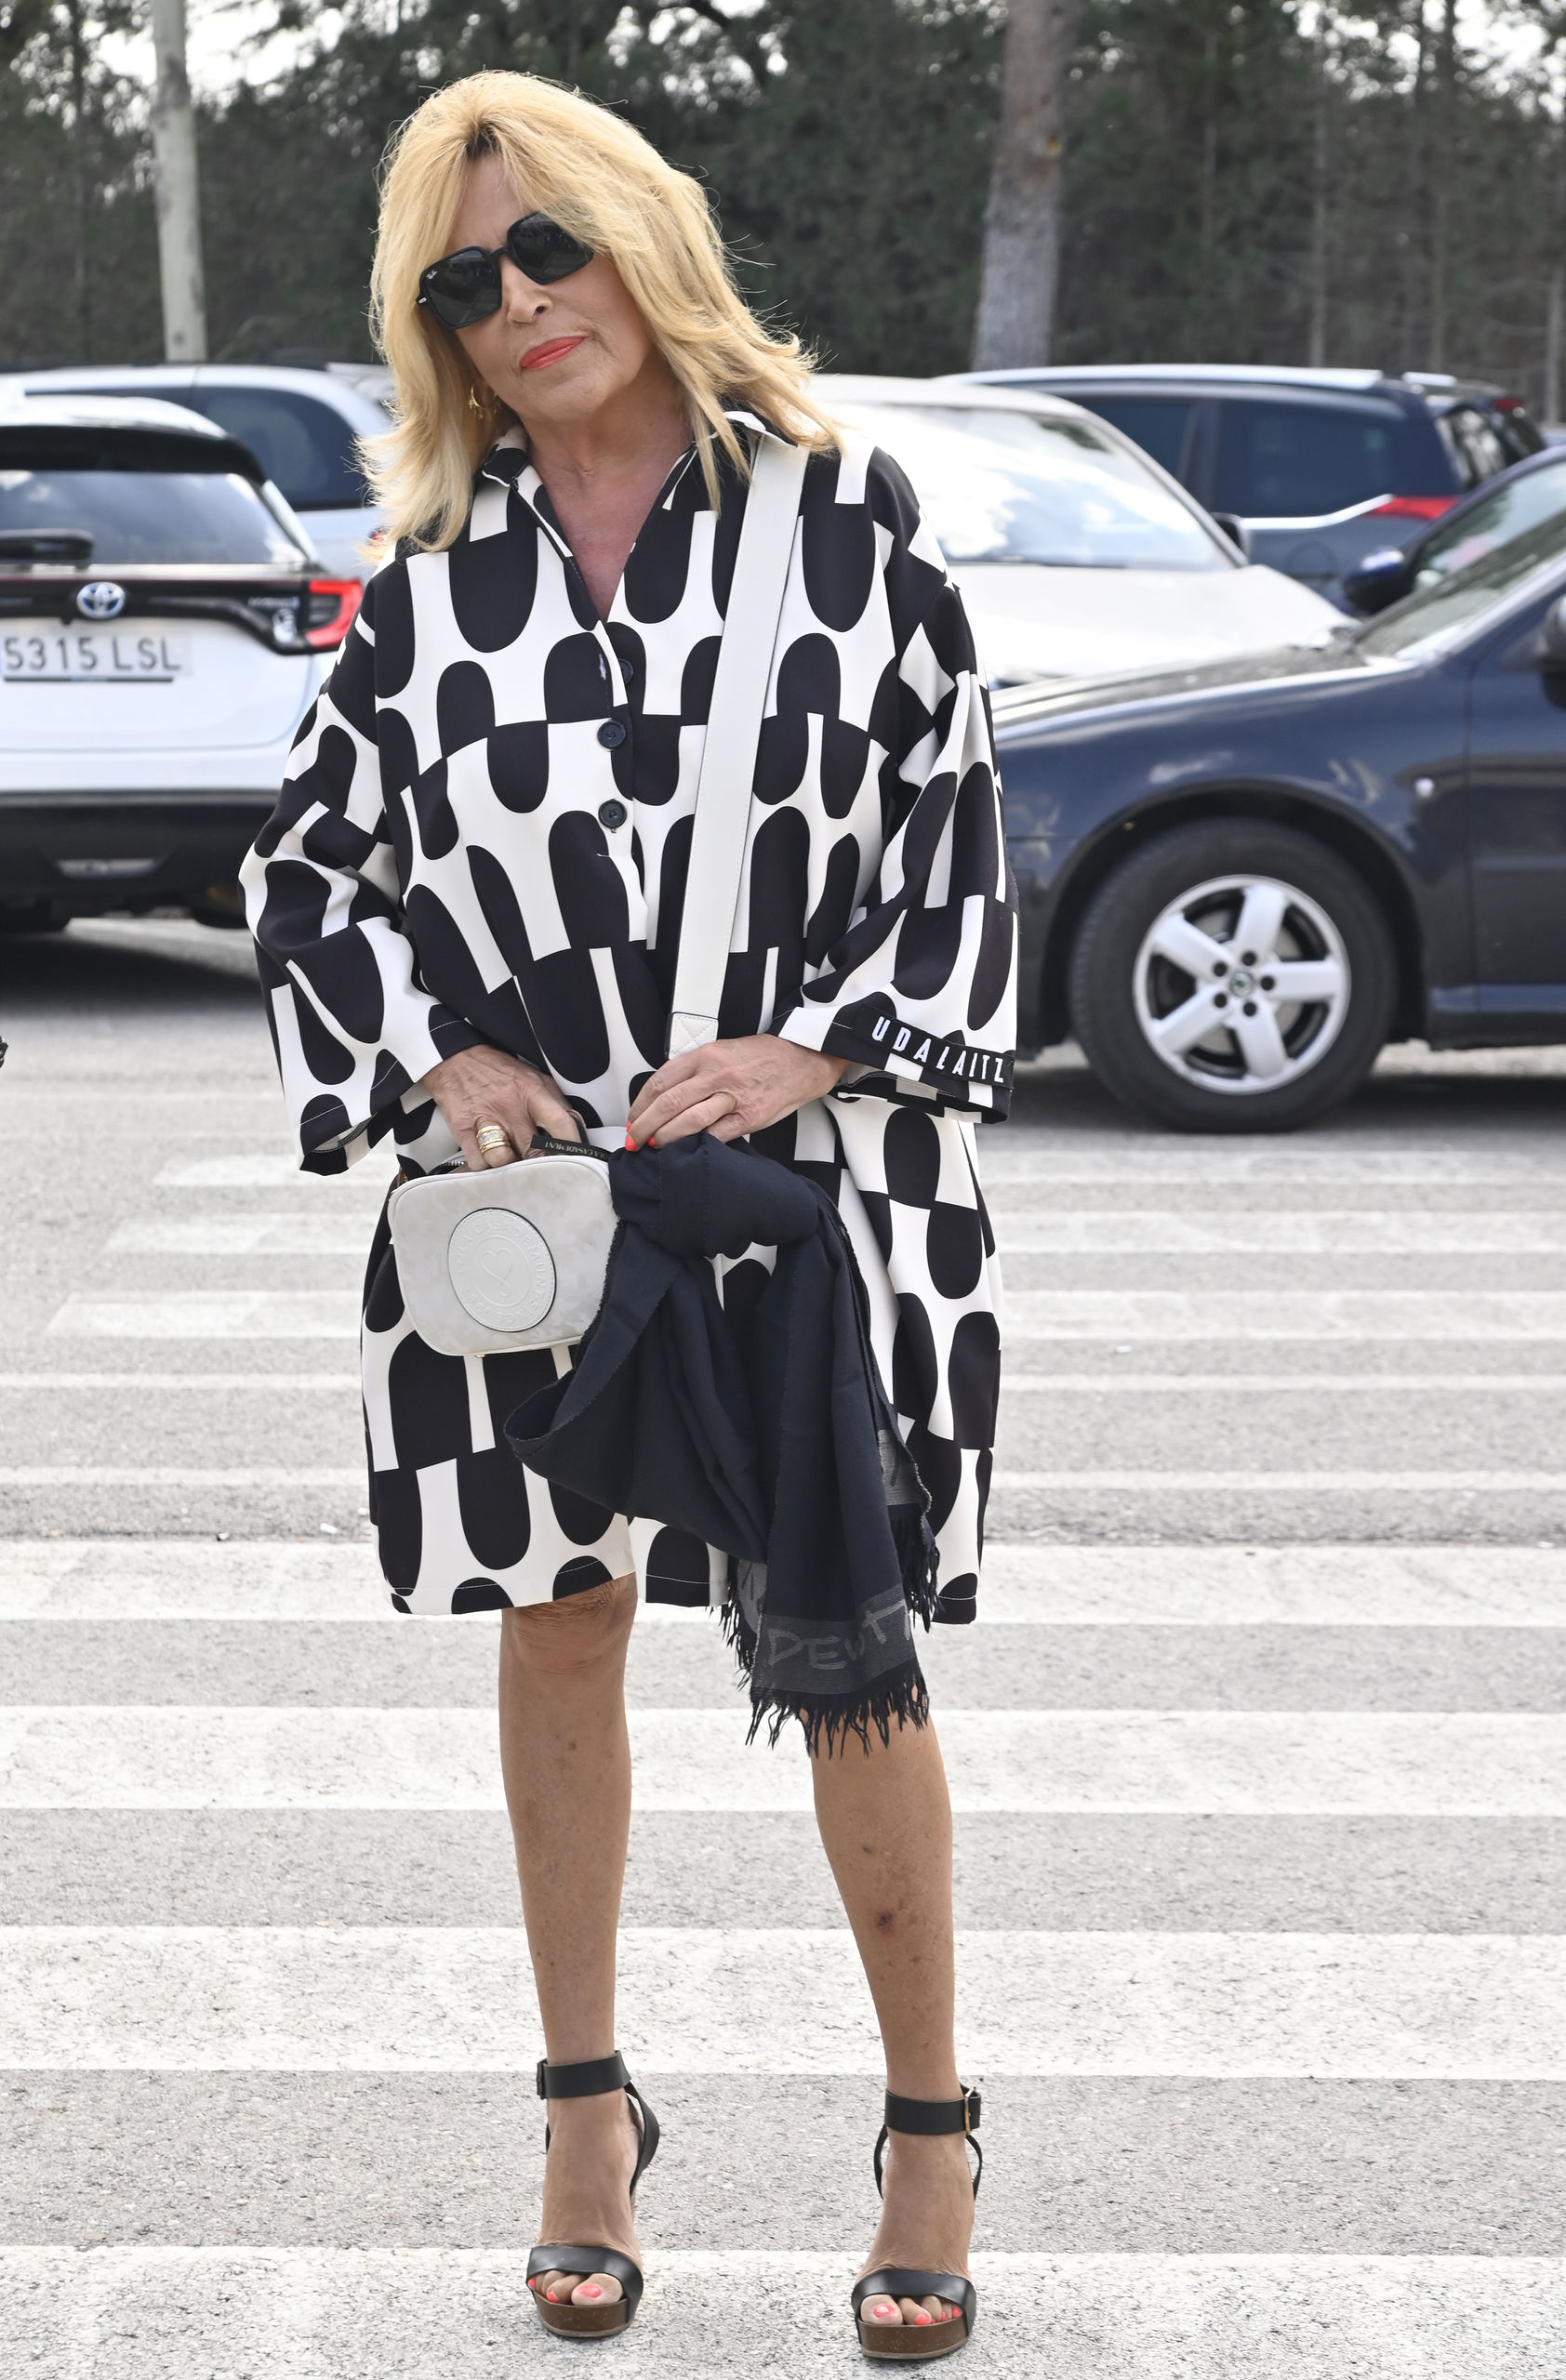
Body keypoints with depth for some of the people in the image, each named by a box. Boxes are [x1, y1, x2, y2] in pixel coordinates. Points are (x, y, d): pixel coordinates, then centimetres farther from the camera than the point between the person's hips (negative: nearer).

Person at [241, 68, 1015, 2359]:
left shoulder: (844, 510, -1)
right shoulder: (435, 572, 4)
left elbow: (955, 829, -1)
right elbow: (309, 860, 10)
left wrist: (819, 1051, -12)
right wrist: (431, 1055, -5)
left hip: (813, 1170, -2)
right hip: (527, 1173, 3)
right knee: (558, 1632, 11)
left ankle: (932, 2129, 19)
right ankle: (589, 2113, 27)